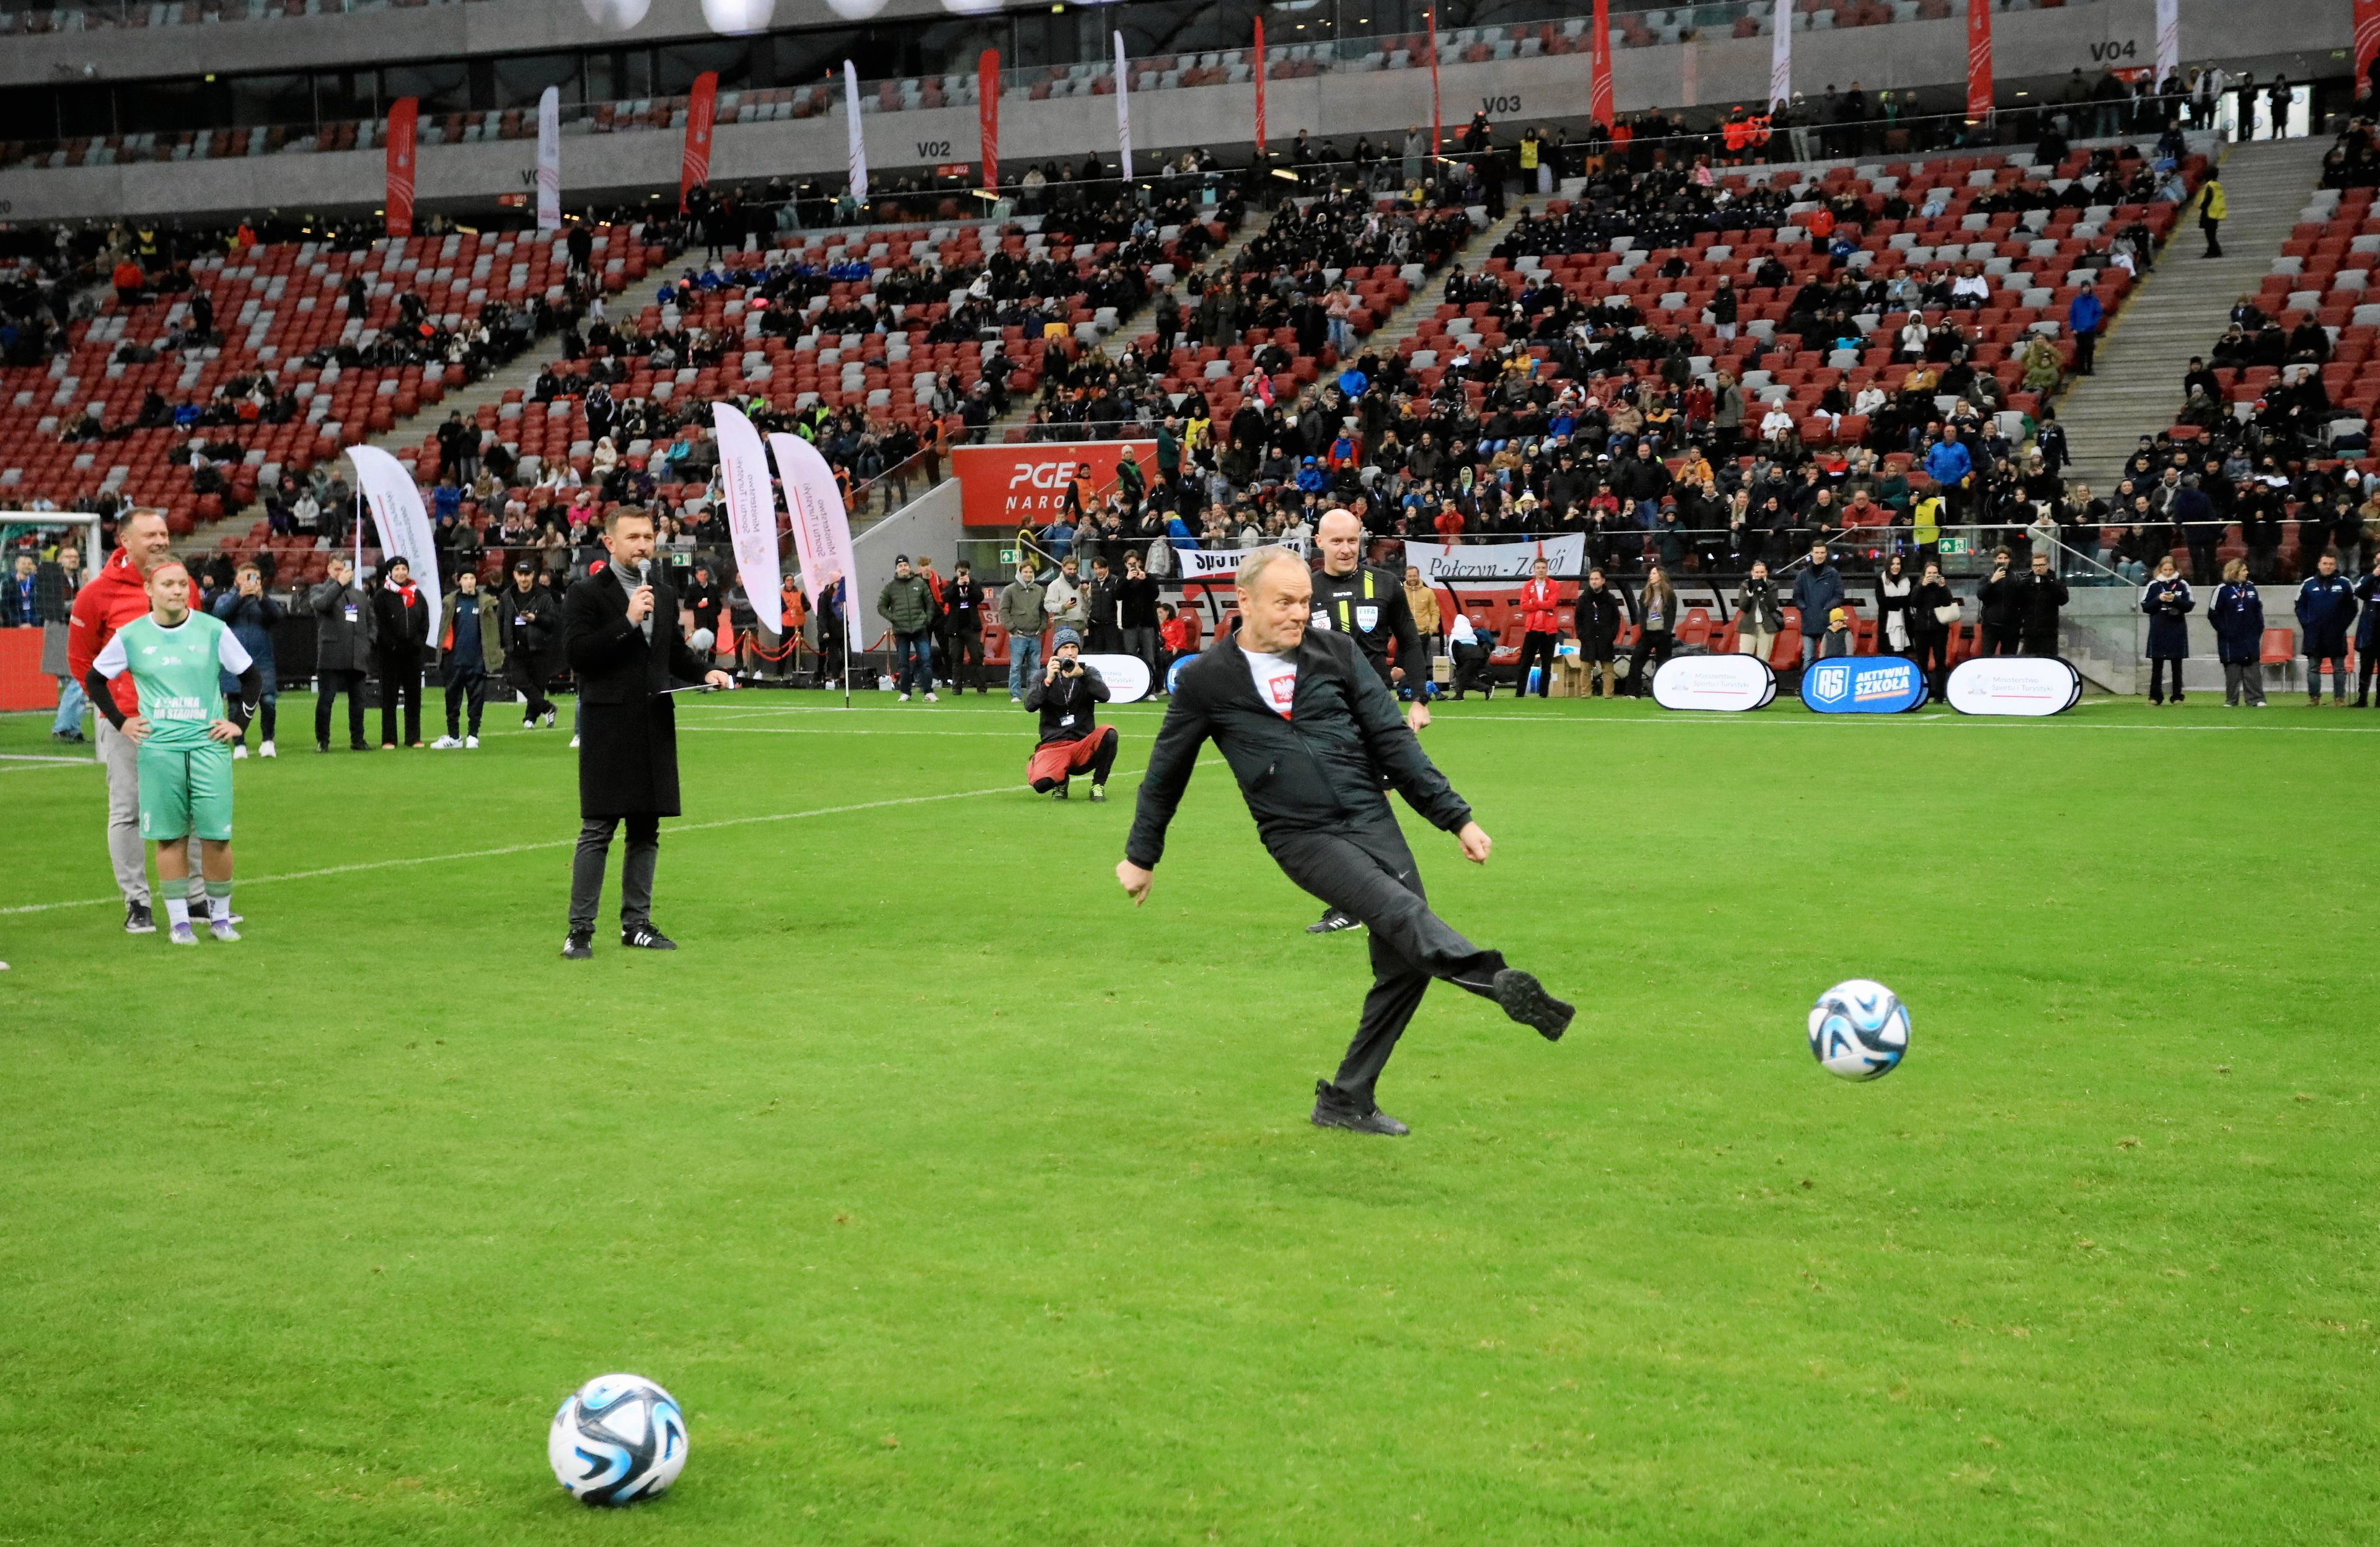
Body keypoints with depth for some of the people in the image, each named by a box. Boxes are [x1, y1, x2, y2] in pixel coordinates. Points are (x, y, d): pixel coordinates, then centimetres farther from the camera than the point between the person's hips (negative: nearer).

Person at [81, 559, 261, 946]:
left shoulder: (213, 630, 2)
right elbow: (94, 679, 16)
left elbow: (252, 678, 12)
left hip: (209, 746, 0)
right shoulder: (130, 636, 3)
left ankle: (220, 916, 12)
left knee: (216, 836, -3)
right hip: (158, 750, 0)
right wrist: (120, 722, 9)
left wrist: (238, 722, 6)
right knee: (169, 837, 2)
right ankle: (179, 922, 9)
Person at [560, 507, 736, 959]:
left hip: (654, 726, 6)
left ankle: (636, 923, 20)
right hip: (608, 726, -6)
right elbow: (576, 651, -16)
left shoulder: (664, 594, 15)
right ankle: (580, 929, 0)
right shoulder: (587, 594, -5)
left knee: (646, 830, 11)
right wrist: (627, 621, -20)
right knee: (597, 830, -6)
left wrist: (705, 673, 7)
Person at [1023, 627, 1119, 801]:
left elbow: (1104, 696, -14)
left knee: (1109, 733, -32)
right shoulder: (1044, 676, 6)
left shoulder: (1089, 672, 7)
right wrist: (1048, 681, -25)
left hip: (1084, 746, 1)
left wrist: (1081, 674, -28)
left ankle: (1098, 785, -9)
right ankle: (1061, 781, 10)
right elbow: (1030, 705, -11)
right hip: (1052, 747, -1)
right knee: (1040, 783, -30)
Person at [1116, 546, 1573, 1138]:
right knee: (1401, 912, -29)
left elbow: (1393, 739, 8)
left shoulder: (1337, 651, 6)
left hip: (1374, 820, 4)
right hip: (1302, 838, -4)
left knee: (1407, 961, -2)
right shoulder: (1207, 680, 1)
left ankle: (1347, 1100, 13)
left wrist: (1455, 817, 3)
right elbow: (1166, 772, 15)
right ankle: (1500, 983, -55)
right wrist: (1141, 856, 23)